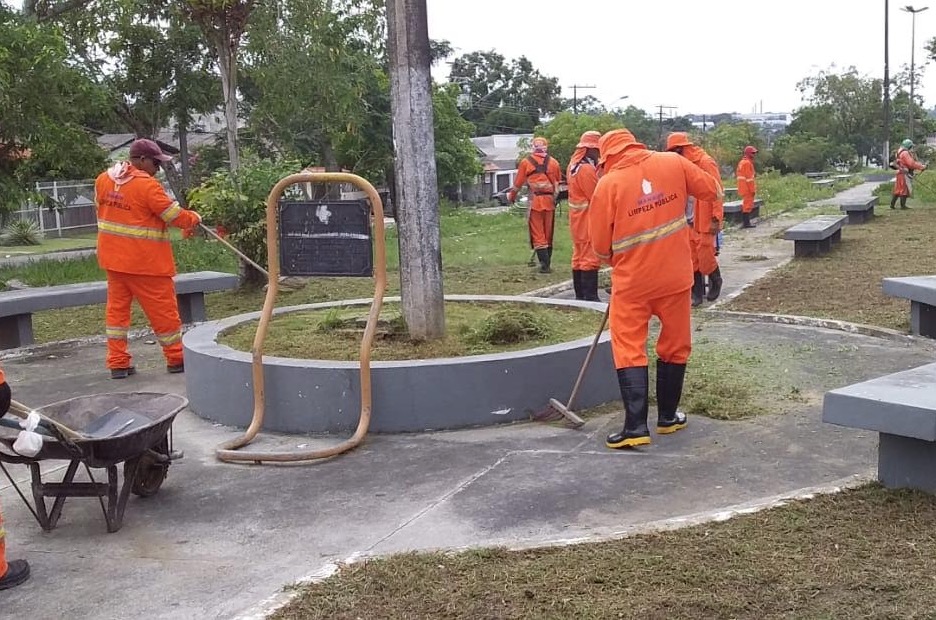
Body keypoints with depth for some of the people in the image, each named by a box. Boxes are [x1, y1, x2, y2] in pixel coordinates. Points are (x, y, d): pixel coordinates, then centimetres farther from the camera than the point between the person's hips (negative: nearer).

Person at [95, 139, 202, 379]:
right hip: (144, 262, -7)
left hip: (113, 258, 7)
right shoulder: (147, 186, -18)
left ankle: (118, 363, 13)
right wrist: (194, 218, 4)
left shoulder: (103, 179, 5)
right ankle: (176, 359, 15)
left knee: (117, 307, 13)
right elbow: (176, 217, -15)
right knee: (163, 309, 5)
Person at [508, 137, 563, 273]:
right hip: (550, 201, 3)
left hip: (535, 202, -2)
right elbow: (558, 182, 11)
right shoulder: (554, 163, 5)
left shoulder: (526, 162, 0)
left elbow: (518, 183, 5)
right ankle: (546, 263, 18)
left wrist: (511, 196, 21)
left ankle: (544, 264, -11)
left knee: (538, 234, -1)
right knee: (548, 234, 12)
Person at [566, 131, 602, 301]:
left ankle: (580, 295, 19)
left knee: (579, 256, 13)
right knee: (590, 258, -8)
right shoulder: (586, 169, -20)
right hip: (588, 219, -10)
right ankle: (590, 297, -7)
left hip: (577, 218, 10)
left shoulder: (574, 164, 11)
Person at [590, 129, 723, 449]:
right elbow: (714, 191, 7)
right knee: (675, 347, 17)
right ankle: (667, 417, 28)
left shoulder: (607, 183, -8)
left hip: (631, 281, -3)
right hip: (675, 276, 3)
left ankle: (636, 427, -2)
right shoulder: (673, 163, -2)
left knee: (629, 349, 5)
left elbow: (601, 246, -5)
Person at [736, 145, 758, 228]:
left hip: (743, 188, 10)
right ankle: (746, 222, -7)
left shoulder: (742, 162, 15)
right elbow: (749, 178, -19)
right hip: (748, 188, -10)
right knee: (748, 204, -7)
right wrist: (753, 189, -17)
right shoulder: (747, 163, -15)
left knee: (745, 204, 15)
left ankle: (744, 221, 20)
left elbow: (737, 174, 20)